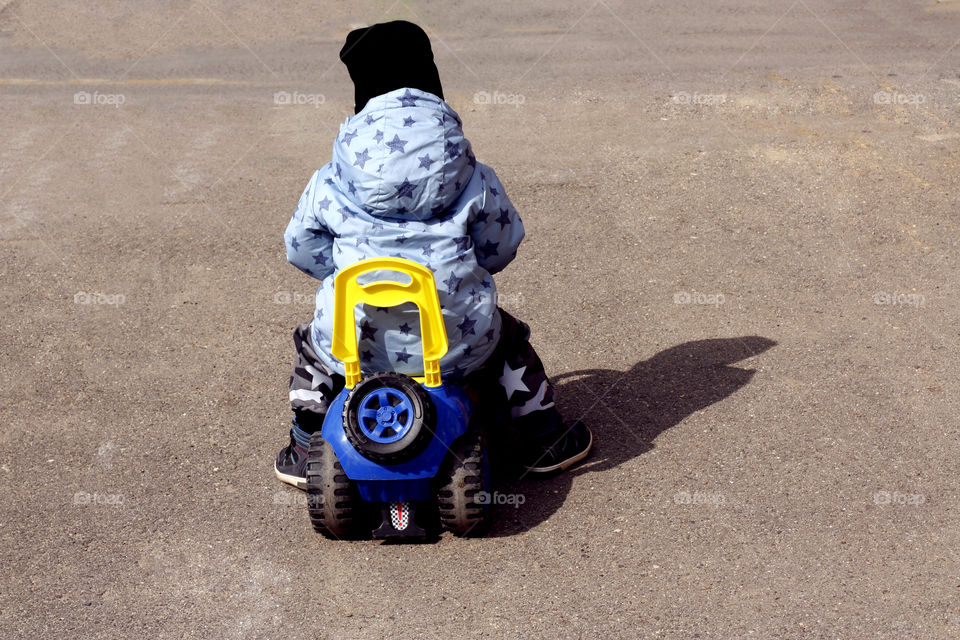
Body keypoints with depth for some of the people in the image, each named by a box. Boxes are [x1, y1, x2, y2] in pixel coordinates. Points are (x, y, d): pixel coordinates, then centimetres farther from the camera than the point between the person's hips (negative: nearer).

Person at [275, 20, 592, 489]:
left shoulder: (328, 185, -1)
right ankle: (541, 438, 39)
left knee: (312, 345, 35)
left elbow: (302, 249, 10)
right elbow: (501, 245, 9)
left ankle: (306, 450, 42)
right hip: (458, 345, 0)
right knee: (507, 336, 33)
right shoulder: (473, 179, -1)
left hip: (355, 346, 0)